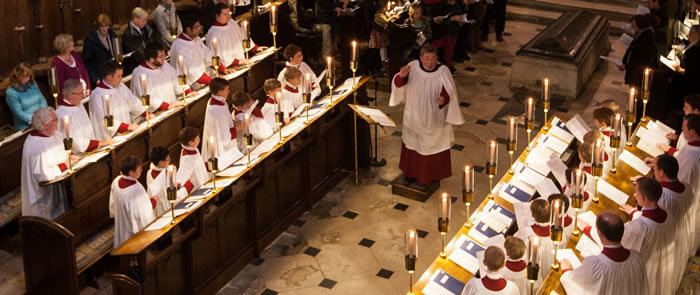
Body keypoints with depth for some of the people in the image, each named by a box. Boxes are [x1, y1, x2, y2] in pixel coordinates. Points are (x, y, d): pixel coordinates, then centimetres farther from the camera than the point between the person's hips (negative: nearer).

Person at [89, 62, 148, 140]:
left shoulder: (120, 85, 11)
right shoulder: (97, 95, -14)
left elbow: (133, 102, 18)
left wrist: (146, 113, 2)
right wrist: (127, 126, -25)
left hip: (128, 132, 8)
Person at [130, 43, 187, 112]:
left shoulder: (164, 64, 11)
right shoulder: (139, 74, -13)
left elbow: (177, 80, 18)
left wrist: (189, 92, 2)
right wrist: (168, 106, -25)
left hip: (173, 110, 7)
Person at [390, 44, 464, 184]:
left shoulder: (443, 71, -19)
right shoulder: (413, 67, -13)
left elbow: (449, 93, -16)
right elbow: (398, 84, -10)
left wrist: (444, 99, -38)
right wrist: (401, 76, -32)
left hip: (434, 118, -3)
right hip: (414, 115, 3)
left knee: (432, 146, 11)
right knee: (413, 143, 19)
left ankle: (430, 175, 30)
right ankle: (412, 172, 39)